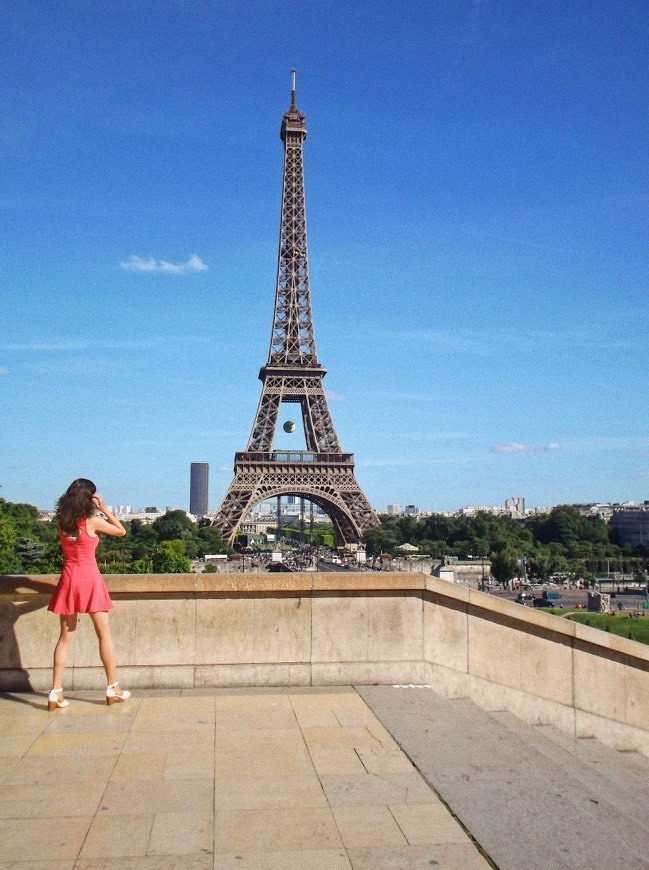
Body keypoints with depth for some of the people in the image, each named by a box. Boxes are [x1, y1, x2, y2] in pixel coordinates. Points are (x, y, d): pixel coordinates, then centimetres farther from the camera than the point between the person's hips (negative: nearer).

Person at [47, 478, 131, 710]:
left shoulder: (61, 521, 2)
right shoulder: (93, 521, -10)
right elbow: (121, 531, 2)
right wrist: (104, 509, 2)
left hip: (68, 578, 4)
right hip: (90, 578, -4)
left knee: (66, 636, 8)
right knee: (104, 634, 6)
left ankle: (56, 692, 4)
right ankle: (113, 688, 12)